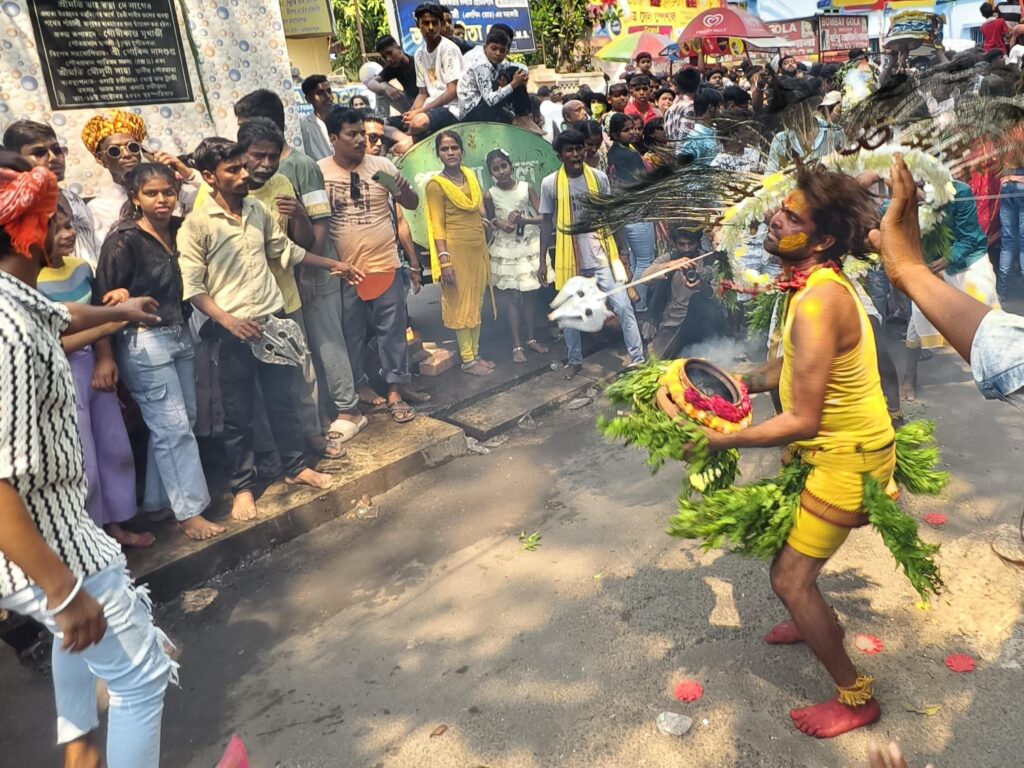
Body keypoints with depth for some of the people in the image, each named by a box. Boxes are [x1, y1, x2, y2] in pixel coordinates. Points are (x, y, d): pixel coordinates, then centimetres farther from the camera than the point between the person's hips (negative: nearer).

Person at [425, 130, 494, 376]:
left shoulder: (471, 175, 9)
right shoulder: (435, 184, -9)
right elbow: (438, 225, -12)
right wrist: (444, 259, -18)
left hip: (478, 247, 7)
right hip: (456, 249, -7)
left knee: (476, 302, 12)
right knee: (461, 303, 0)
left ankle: (475, 354, 23)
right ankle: (467, 360, 7)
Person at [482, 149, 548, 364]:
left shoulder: (526, 188, -6)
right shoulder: (489, 195, -7)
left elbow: (543, 216, -9)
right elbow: (490, 223, 5)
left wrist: (524, 220, -26)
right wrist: (499, 224, -17)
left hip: (530, 246, 1)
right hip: (506, 250, -1)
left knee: (530, 294, 9)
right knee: (511, 297, 2)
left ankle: (531, 338, 24)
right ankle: (517, 345, 10)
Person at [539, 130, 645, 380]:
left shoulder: (599, 178, -1)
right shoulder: (550, 183, -4)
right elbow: (547, 223, 3)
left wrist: (622, 251, 4)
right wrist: (542, 260, 3)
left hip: (601, 255, 0)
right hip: (569, 258, 0)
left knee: (623, 306, -5)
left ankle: (638, 360, 3)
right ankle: (575, 361, 29)